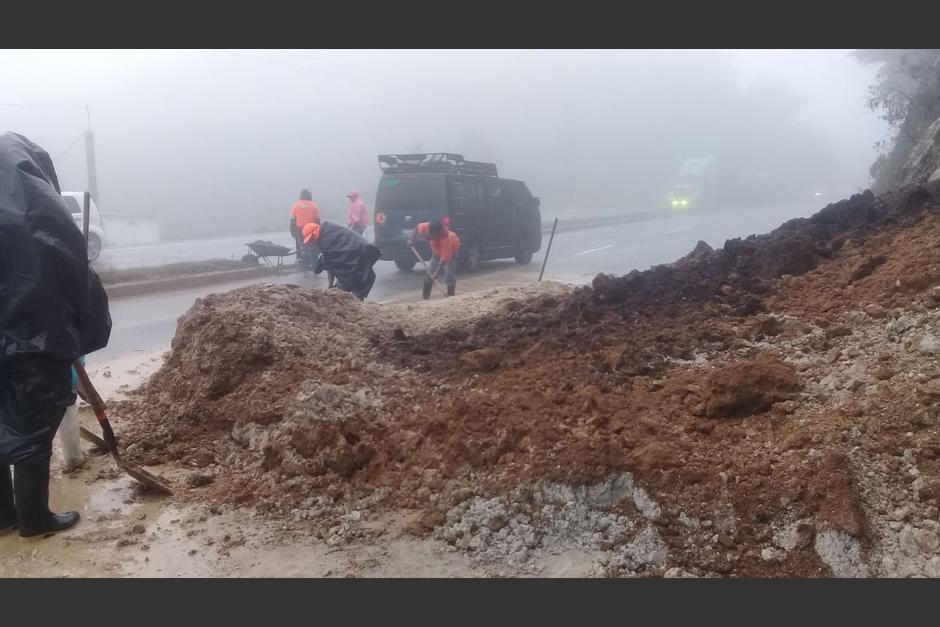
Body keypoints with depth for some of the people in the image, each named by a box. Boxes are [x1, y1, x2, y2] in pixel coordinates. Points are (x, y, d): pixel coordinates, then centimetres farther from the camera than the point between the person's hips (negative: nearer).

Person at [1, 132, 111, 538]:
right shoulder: (38, 208, -11)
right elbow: (75, 272, -11)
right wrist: (85, 331, 1)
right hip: (34, 340, -6)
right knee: (33, 429, 4)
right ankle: (35, 518, 15)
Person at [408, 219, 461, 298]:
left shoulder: (446, 239, -44)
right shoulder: (426, 227, -33)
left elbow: (444, 258, -40)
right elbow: (417, 227, -9)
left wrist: (436, 273, -42)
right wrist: (412, 240, -10)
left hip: (451, 250, -5)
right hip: (437, 251, 5)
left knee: (449, 277, -18)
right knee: (429, 274, 5)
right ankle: (425, 297, 14)